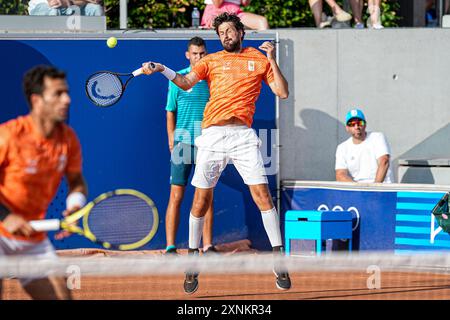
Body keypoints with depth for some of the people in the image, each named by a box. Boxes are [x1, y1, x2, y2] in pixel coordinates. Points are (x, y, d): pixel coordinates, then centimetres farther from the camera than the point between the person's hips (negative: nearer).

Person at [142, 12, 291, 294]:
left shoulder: (259, 59, 13)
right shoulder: (211, 61, 14)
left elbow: (283, 93, 8)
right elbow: (186, 82, 0)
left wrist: (272, 60, -2)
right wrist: (161, 69, -16)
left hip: (243, 136, -1)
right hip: (213, 134, 1)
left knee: (262, 194, -10)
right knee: (201, 199, 1)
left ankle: (279, 262, -3)